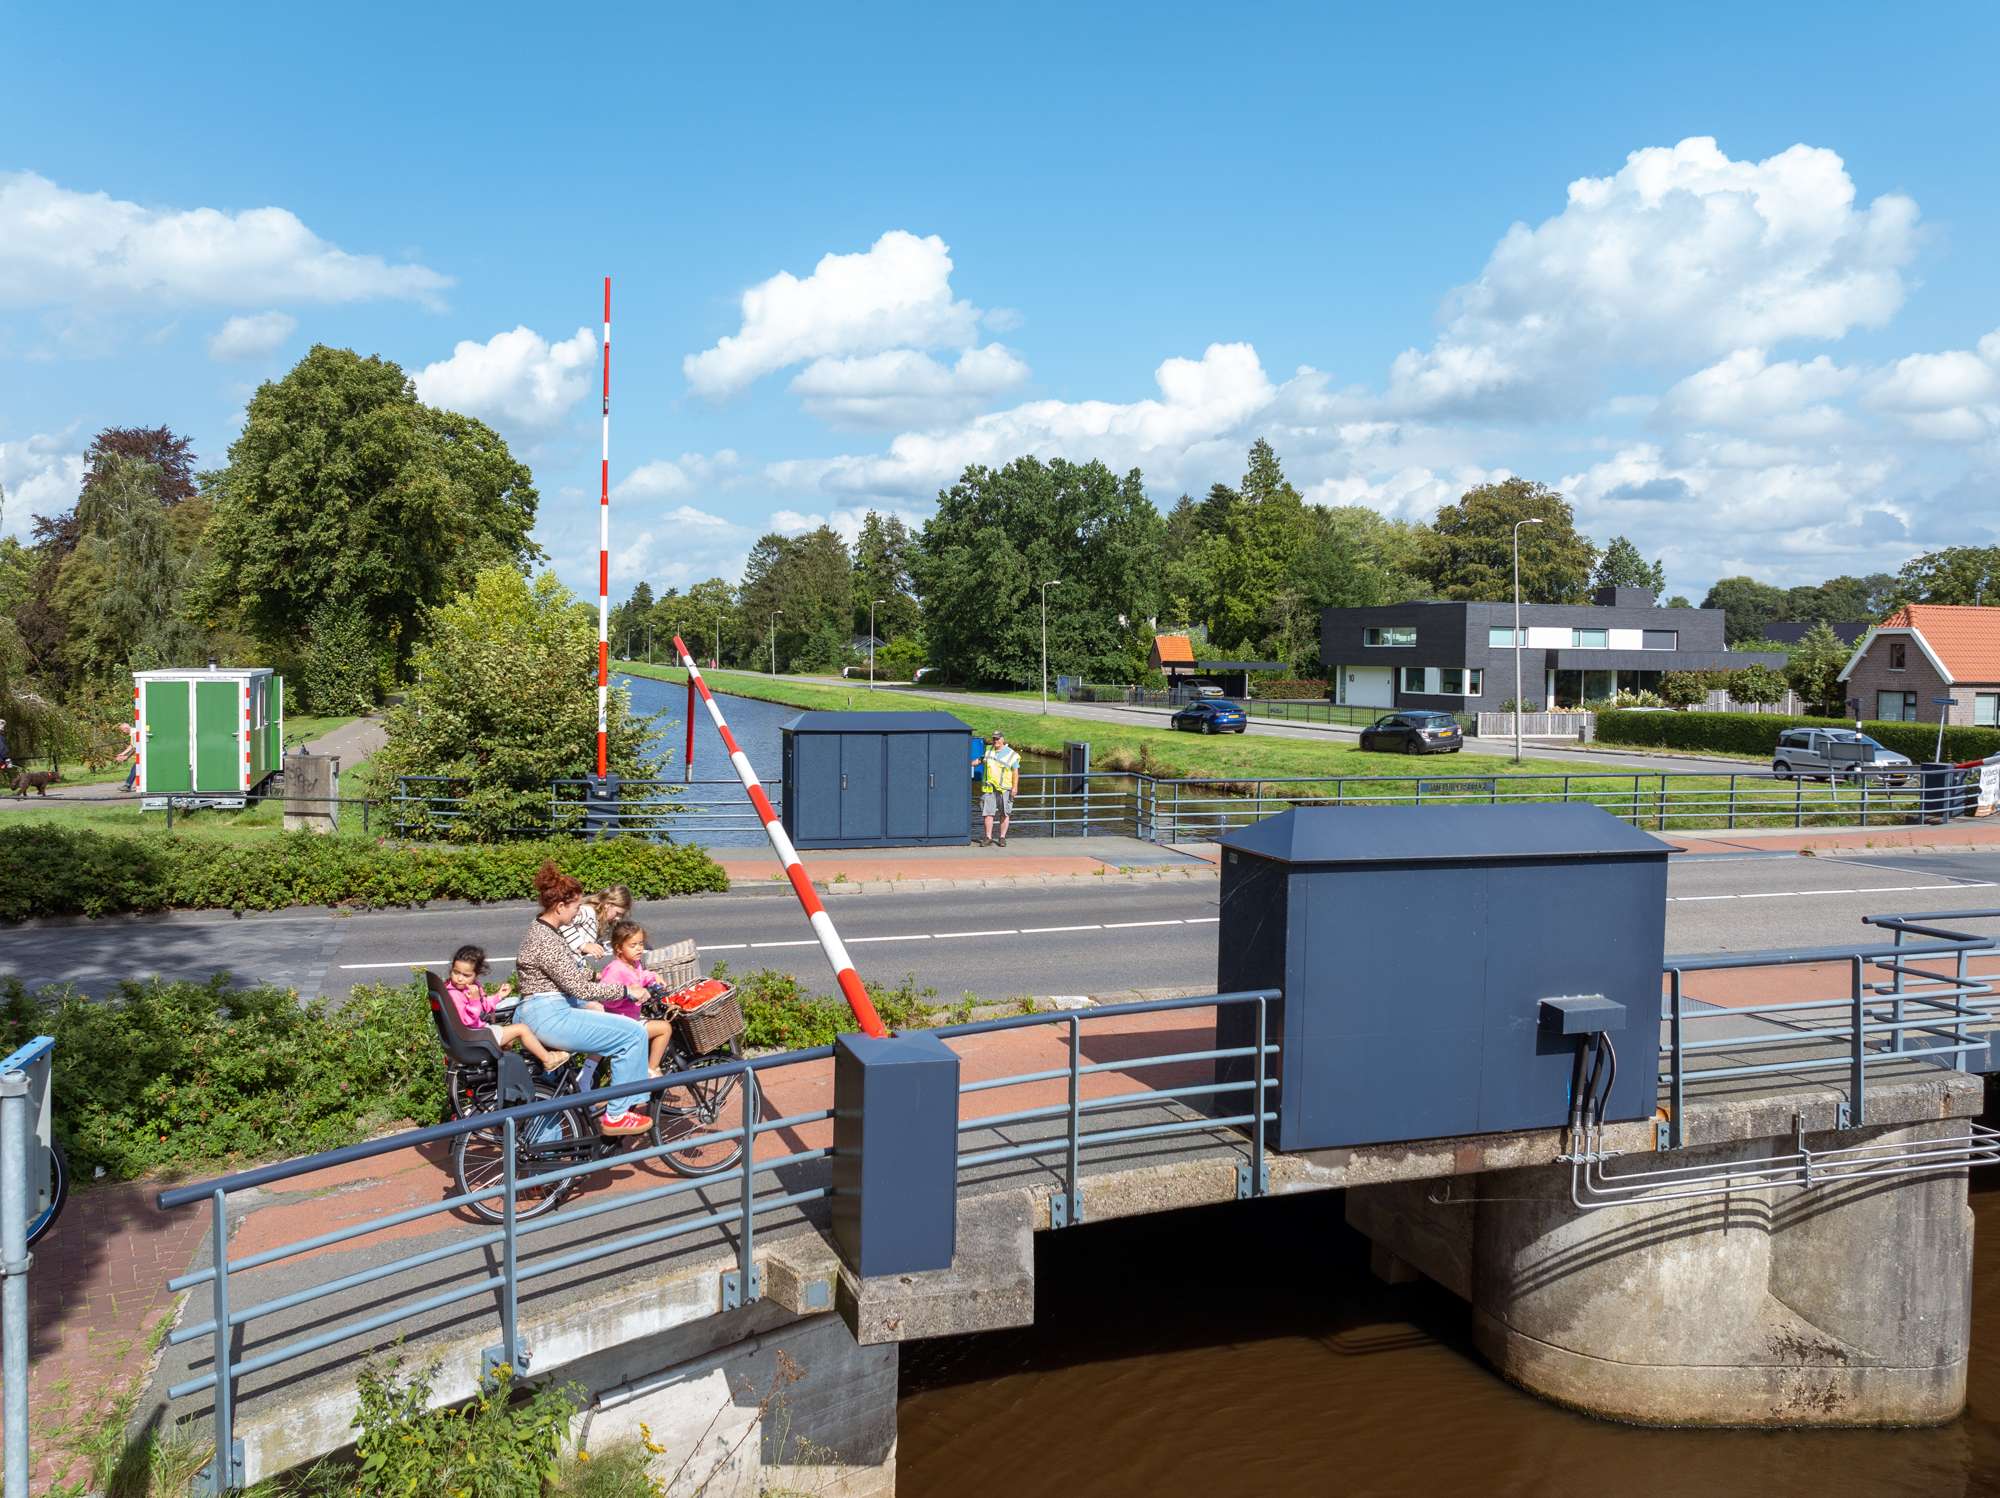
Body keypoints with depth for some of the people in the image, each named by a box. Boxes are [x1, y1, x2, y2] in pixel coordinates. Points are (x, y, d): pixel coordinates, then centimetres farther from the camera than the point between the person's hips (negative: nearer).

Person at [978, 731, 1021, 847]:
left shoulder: (1011, 755, 0)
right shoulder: (988, 750, 11)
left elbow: (1015, 772, 0)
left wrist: (1015, 788, -6)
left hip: (1004, 788, -3)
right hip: (989, 788, 3)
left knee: (1005, 814, 2)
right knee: (988, 812, 0)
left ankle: (1002, 837, 10)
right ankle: (988, 837, 7)